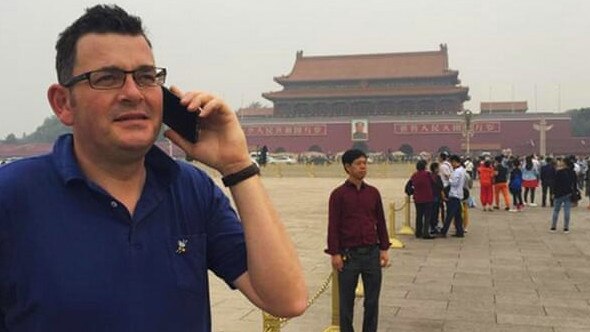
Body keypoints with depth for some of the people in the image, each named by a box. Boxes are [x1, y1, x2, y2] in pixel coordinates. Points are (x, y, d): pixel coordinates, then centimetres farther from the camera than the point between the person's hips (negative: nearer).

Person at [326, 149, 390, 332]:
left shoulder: (373, 192, 6)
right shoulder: (338, 194, -5)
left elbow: (380, 222, 10)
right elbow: (333, 226, -6)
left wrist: (384, 249, 6)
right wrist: (335, 253, -9)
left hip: (372, 253, 3)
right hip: (349, 254, -3)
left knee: (372, 300, 9)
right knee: (346, 300, 7)